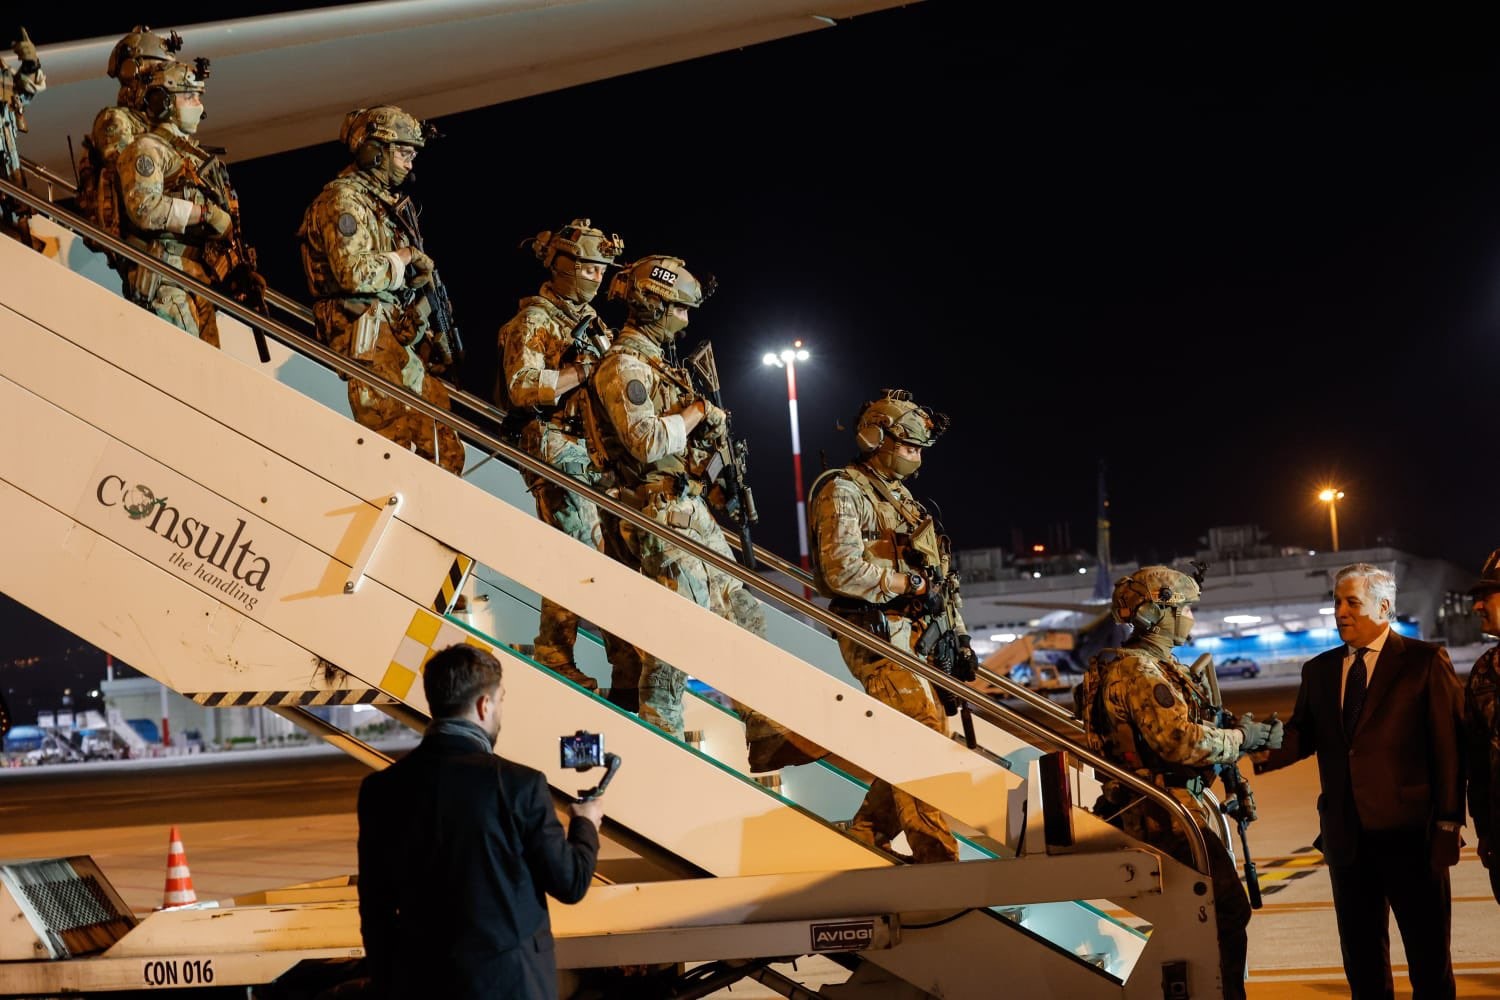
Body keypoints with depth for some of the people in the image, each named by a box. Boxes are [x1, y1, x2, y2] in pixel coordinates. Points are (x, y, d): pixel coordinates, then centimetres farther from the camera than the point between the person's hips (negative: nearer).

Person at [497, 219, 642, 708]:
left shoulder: (591, 321, 21)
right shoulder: (534, 320, -4)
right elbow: (521, 388, -16)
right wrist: (581, 372, -19)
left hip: (600, 453, 8)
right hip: (558, 450, -8)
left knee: (619, 558, 3)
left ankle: (630, 679, 6)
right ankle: (554, 657, 0)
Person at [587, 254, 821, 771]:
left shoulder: (655, 363, 20)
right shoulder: (623, 366, -12)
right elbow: (647, 442, -24)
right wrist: (696, 412, -11)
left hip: (692, 509, 10)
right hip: (662, 511, -10)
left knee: (744, 614, 8)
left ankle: (767, 738, 10)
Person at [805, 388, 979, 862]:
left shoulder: (902, 497, 24)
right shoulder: (844, 492, -5)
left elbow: (937, 577, 26)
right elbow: (843, 570, -19)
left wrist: (958, 637, 20)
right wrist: (911, 583, -14)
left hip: (919, 639, 9)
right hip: (879, 639, -9)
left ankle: (866, 838, 19)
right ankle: (937, 859, -19)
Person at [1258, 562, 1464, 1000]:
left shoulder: (1425, 662, -4)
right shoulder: (1319, 670, 11)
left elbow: (1448, 745, -7)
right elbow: (1302, 734, 4)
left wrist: (1449, 821, -12)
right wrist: (1268, 749, -18)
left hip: (1408, 831, -5)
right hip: (1346, 833, 5)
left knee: (1428, 948, 5)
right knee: (1360, 949, 13)